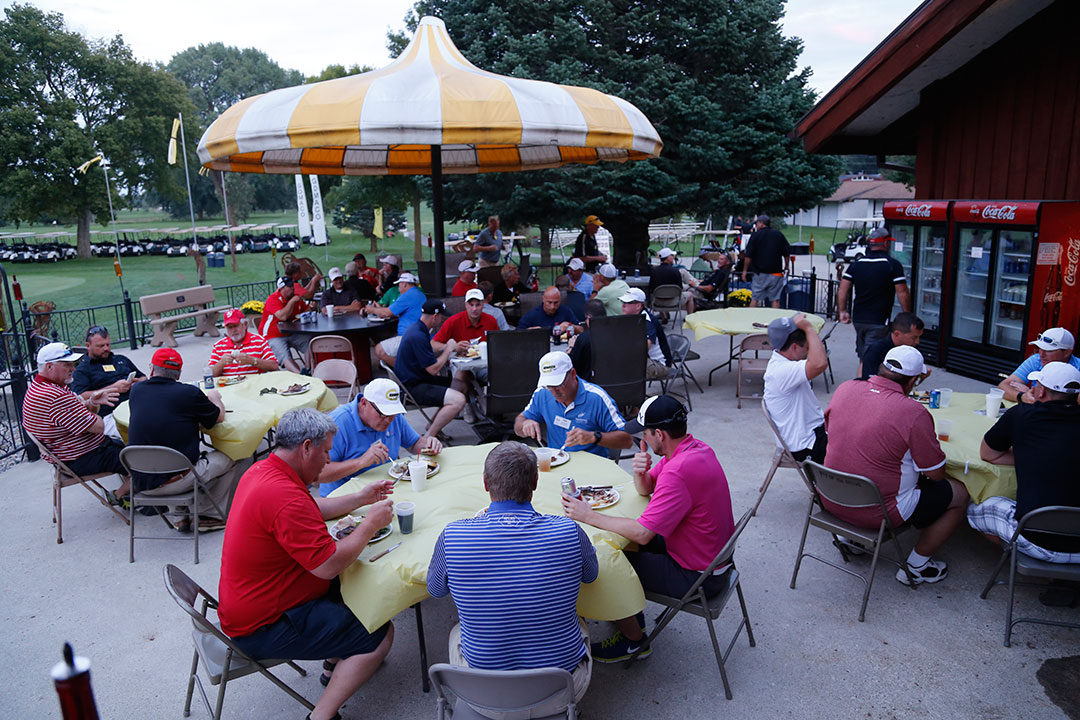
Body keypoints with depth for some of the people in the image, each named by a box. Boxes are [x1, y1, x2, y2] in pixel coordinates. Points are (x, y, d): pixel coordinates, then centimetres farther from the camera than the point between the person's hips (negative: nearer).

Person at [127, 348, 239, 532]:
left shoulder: (136, 391, 4)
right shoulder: (189, 393, -10)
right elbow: (219, 417, 6)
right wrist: (215, 398, 28)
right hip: (176, 481, -6)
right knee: (227, 460, 15)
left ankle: (184, 516, 25)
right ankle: (210, 516, 18)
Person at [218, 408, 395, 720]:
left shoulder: (262, 471, 2)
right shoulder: (284, 497, -31)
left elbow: (310, 509, 18)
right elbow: (328, 563, -28)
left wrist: (360, 498, 12)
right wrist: (371, 523, -15)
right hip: (262, 627, -10)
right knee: (379, 635, -8)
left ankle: (338, 660, 27)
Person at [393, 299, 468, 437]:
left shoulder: (417, 328, 11)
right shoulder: (417, 336, -23)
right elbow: (433, 369, -21)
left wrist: (446, 348, 11)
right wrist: (448, 349, -9)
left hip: (421, 379, 11)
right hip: (412, 387, -11)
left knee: (463, 385, 13)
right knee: (458, 400, -24)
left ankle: (433, 426, 13)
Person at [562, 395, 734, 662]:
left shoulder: (679, 472, -32)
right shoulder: (694, 448, 0)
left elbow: (642, 533, -32)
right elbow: (645, 489, 10)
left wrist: (588, 515, -24)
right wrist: (640, 473, -14)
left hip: (698, 576, -10)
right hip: (714, 555, 10)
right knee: (624, 542, 19)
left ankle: (633, 640, 18)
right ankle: (632, 615, 35)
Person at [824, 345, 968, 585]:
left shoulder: (844, 389, -5)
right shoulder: (914, 413, -22)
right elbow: (936, 473, -12)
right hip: (878, 512, -6)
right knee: (959, 494, 14)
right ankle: (916, 566, 22)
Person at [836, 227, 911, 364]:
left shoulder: (856, 264, 7)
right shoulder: (893, 265, -7)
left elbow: (842, 290, 3)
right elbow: (902, 293, -9)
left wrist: (843, 311, 10)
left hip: (858, 319, 6)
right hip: (879, 322, -5)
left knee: (863, 358, 18)